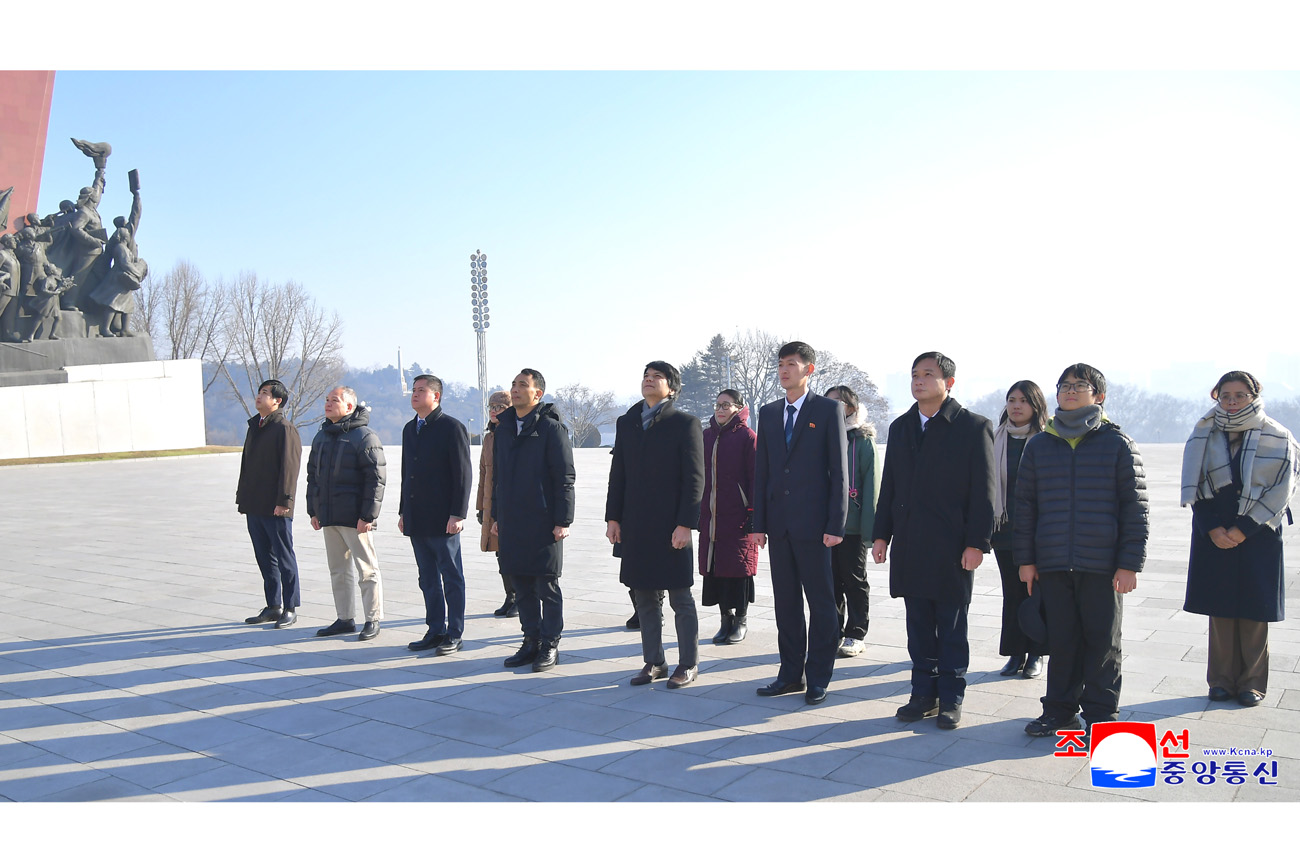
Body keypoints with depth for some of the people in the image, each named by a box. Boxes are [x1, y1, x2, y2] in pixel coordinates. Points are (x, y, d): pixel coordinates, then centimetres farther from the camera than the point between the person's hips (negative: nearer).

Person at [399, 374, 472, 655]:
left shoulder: (452, 428, -8)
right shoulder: (409, 429, 15)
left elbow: (463, 474, -11)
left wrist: (458, 514, -17)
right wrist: (403, 511, 15)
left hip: (443, 520, -7)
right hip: (417, 520, 7)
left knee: (451, 578, 2)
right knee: (428, 579, 12)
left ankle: (454, 634, 10)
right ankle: (435, 631, 21)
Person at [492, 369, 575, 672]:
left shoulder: (551, 428, -7)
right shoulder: (504, 428, 13)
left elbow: (565, 478, -9)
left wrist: (563, 521, -13)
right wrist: (496, 516, 16)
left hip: (543, 523, -6)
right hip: (511, 524, 6)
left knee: (547, 587, 2)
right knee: (522, 588, 11)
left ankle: (550, 645, 13)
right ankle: (531, 641, 22)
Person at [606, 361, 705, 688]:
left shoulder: (685, 424, -4)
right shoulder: (626, 423, 12)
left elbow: (694, 478, -8)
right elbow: (618, 474, 13)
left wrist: (685, 524, -14)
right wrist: (613, 517, 6)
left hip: (672, 527, -5)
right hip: (636, 526, 5)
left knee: (681, 599, 4)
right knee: (646, 599, 11)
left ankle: (688, 664, 16)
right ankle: (654, 662, 23)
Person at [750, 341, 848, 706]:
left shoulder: (828, 410, -2)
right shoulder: (768, 413, 12)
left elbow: (839, 470, -6)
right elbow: (761, 471, 12)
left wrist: (835, 525, -11)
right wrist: (759, 523, 7)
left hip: (812, 523, -5)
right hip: (778, 522, 5)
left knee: (820, 601, 3)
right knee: (785, 601, 11)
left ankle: (818, 677, 14)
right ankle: (791, 673, 22)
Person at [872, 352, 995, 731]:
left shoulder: (973, 427, -3)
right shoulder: (901, 427, 13)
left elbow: (983, 490, -6)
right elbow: (889, 485, 15)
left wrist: (977, 542, -12)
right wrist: (881, 534, 10)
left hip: (952, 546, -5)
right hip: (909, 545, 5)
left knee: (951, 628, 5)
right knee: (918, 626, 10)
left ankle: (950, 699, 16)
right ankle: (924, 695, 21)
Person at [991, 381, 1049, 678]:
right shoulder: (996, 439, 7)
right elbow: (988, 481, 9)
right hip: (1004, 528, 3)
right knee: (1011, 592, 8)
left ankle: (1035, 655, 17)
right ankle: (1015, 654, 18)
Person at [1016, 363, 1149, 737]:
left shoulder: (1117, 443, 1)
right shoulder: (1039, 445, 9)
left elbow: (1134, 506, -1)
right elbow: (1025, 505, 10)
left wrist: (1130, 563, -6)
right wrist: (1025, 559, 6)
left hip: (1103, 565, -2)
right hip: (1052, 565, 2)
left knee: (1102, 640, 7)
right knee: (1060, 639, 9)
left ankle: (1100, 713, 19)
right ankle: (1060, 709, 21)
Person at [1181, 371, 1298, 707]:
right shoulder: (1203, 435, 5)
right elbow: (1194, 488, 5)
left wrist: (1243, 529, -12)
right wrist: (1212, 528, -7)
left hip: (1258, 535, -2)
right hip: (1214, 535, 2)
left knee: (1254, 610, 2)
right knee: (1220, 609, 5)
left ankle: (1252, 681, 13)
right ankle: (1222, 680, 15)